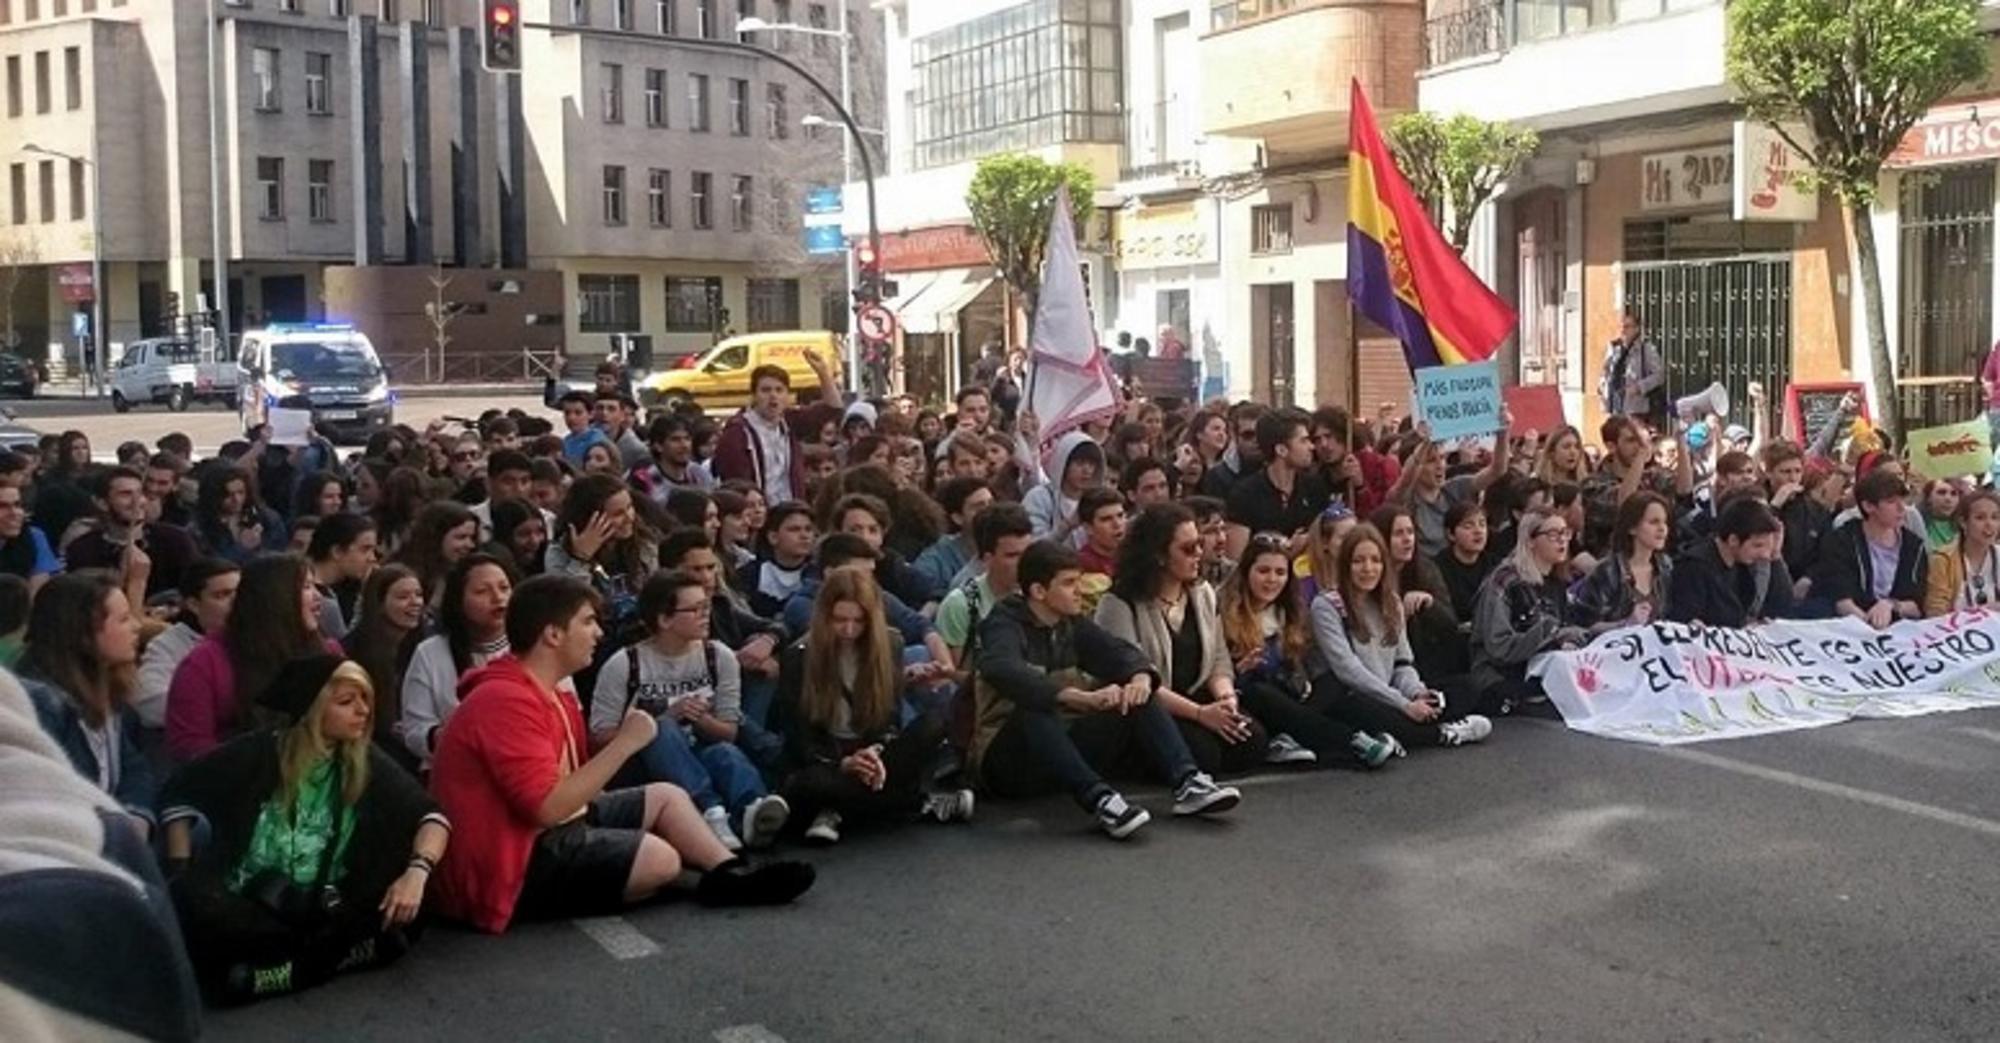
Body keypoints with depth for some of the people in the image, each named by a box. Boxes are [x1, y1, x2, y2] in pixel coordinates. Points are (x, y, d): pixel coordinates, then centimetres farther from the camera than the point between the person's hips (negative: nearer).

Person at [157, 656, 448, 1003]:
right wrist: (182, 876, -3)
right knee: (190, 904, -34)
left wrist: (417, 871, -22)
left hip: (322, 914, 2)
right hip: (245, 906, -2)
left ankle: (268, 970, -22)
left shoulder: (366, 763, 2)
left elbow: (432, 816, -1)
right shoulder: (258, 753, -4)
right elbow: (178, 794, 7)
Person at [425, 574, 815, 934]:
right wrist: (624, 743, -24)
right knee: (660, 860, -22)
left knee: (667, 796, 12)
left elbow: (566, 788, 5)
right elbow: (549, 808, -29)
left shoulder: (549, 693, 11)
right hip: (513, 863, -11)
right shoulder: (508, 700, -23)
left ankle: (731, 874, 7)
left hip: (546, 829, 11)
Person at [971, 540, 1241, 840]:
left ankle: (1188, 783, -26)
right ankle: (1100, 799, -45)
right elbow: (1002, 670, -34)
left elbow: (1118, 652, 1)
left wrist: (1140, 678, -25)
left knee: (1138, 699, -9)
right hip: (1008, 759, -6)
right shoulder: (1004, 624, -13)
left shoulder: (1072, 624, 9)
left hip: (1068, 748, 6)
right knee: (1034, 711, -36)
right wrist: (1083, 698, -44)